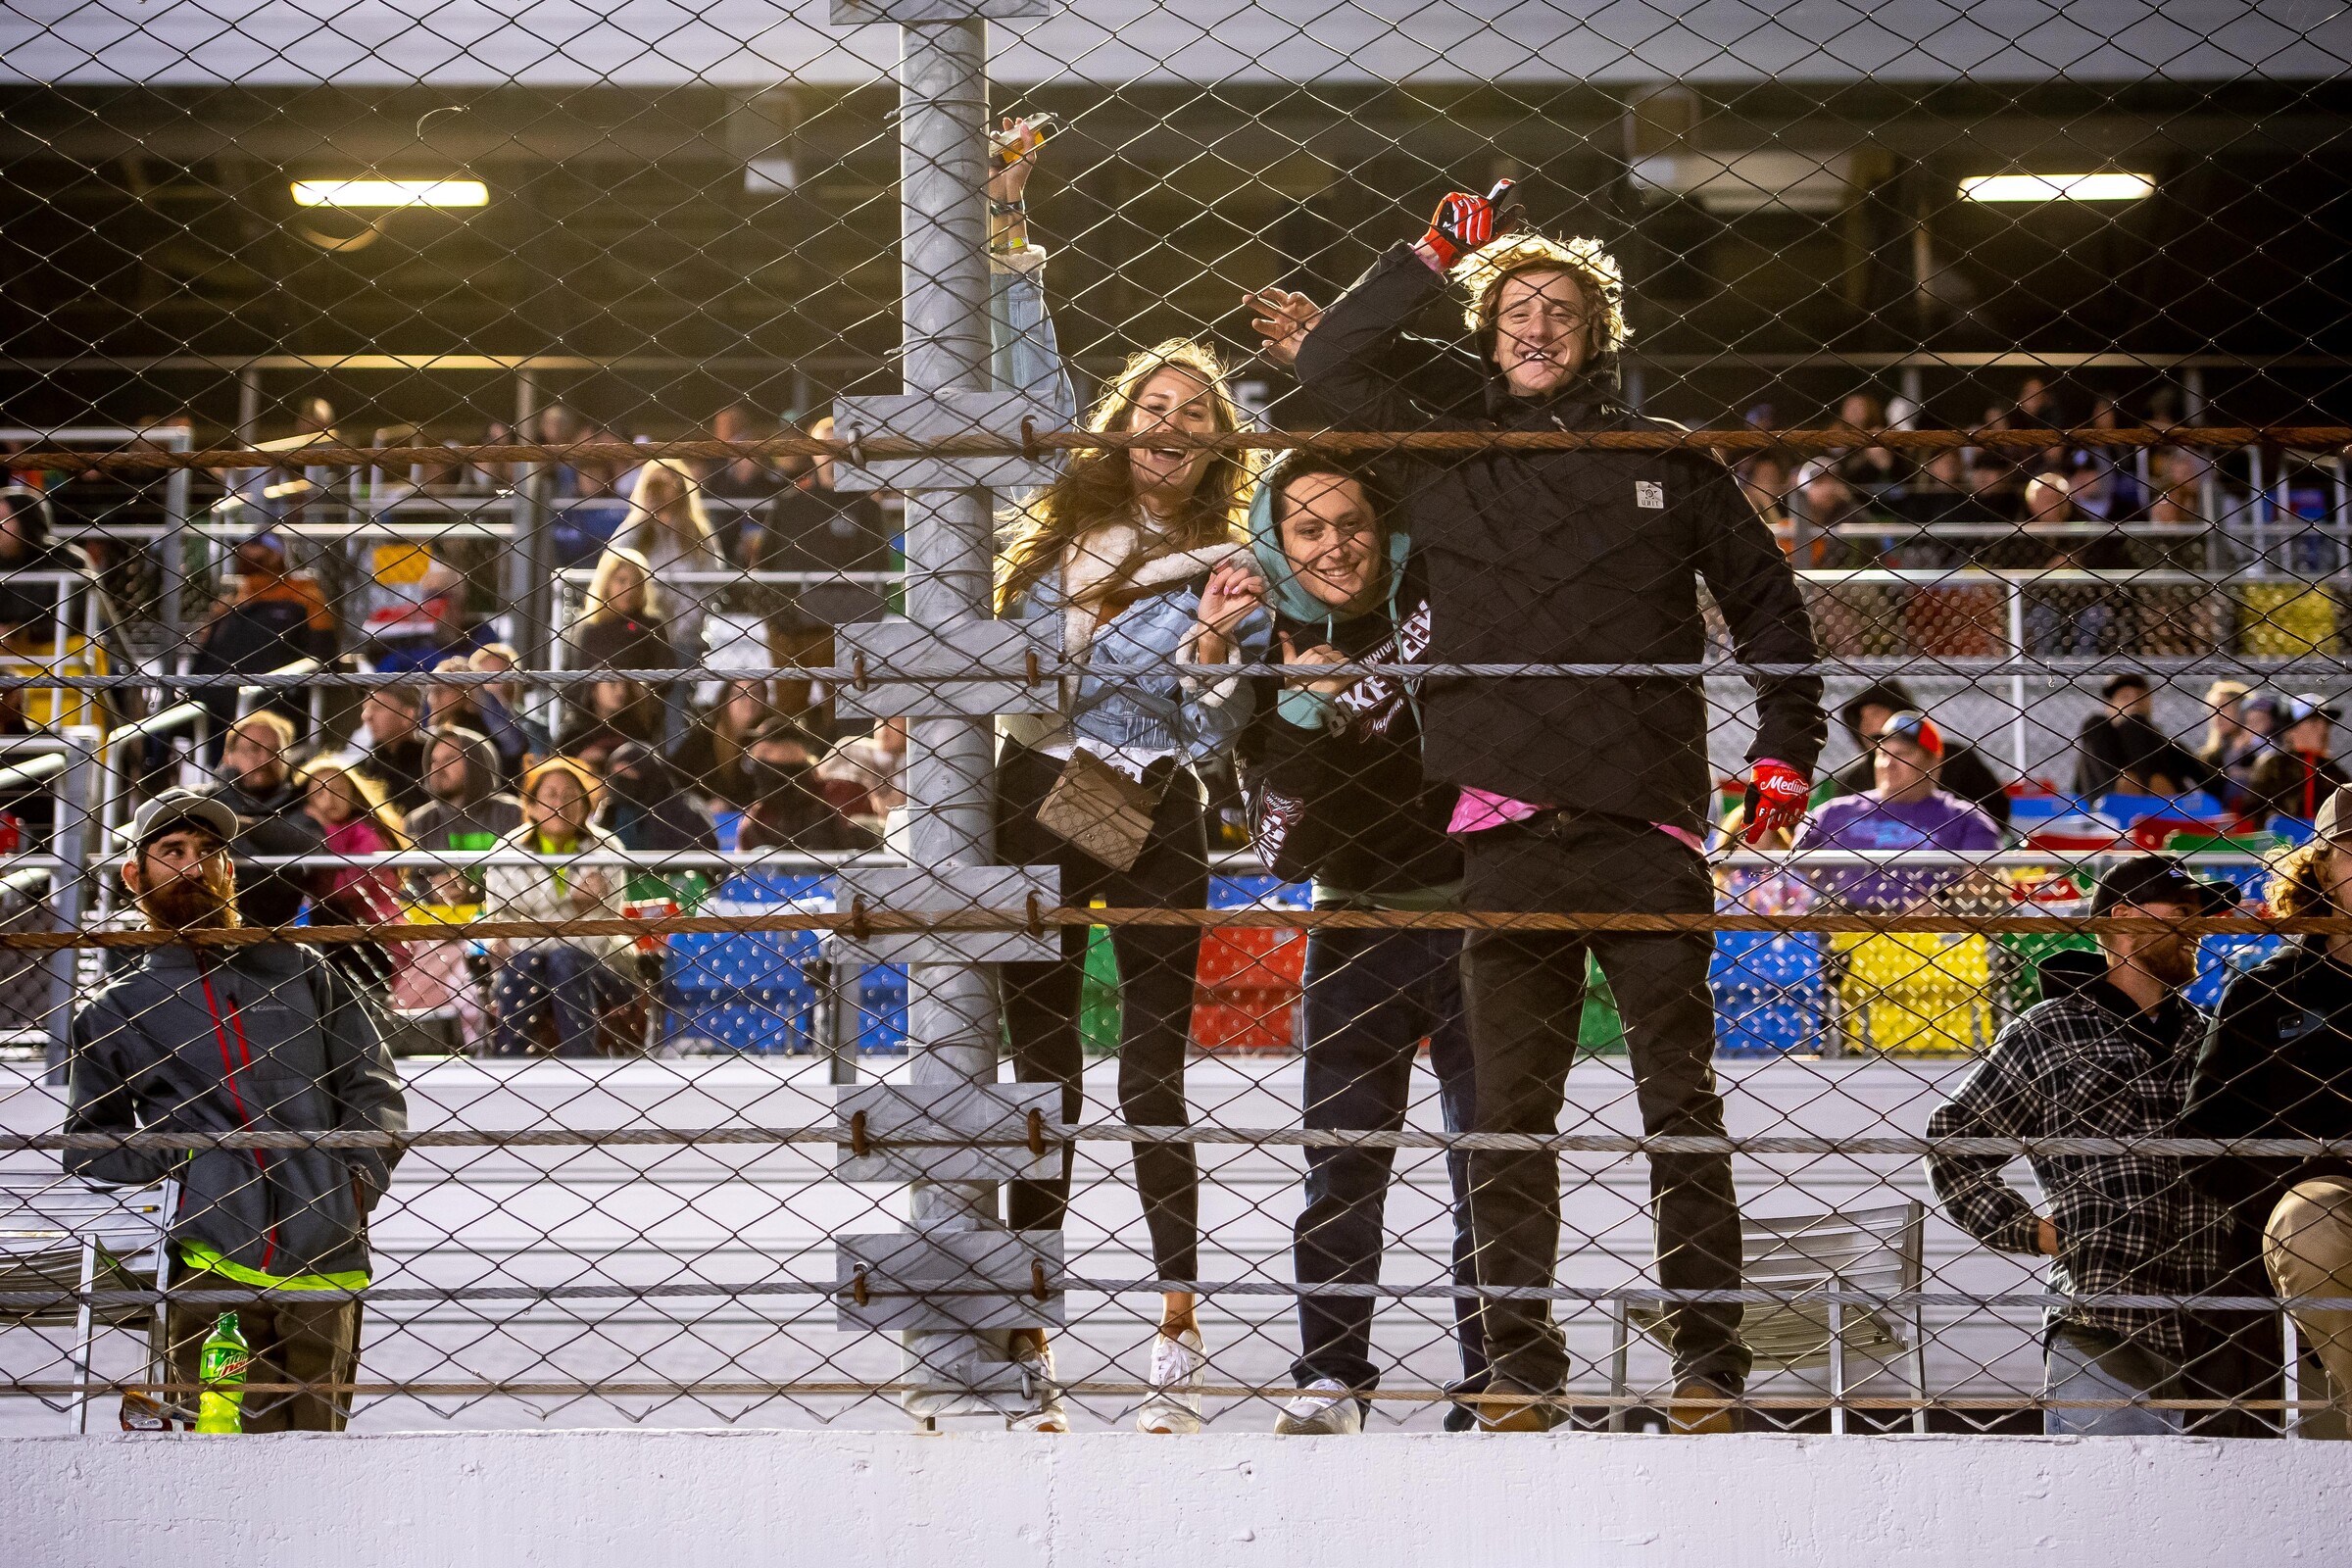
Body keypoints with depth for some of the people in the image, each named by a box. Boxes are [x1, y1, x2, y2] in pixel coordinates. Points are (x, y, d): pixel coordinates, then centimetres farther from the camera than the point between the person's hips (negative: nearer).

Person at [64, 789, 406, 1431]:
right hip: (209, 1260, -1)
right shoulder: (116, 1010, 17)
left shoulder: (298, 970, 20)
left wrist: (361, 1173, 0)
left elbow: (376, 1084, 18)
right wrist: (179, 1158, -2)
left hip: (325, 1260, 2)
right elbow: (87, 1141, 15)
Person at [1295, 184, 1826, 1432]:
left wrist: (1786, 748, 9)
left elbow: (1767, 603, 19)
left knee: (1681, 1101, -2)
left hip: (1649, 825, -1)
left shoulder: (1665, 460, 13)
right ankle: (1519, 1365, 11)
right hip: (1509, 830, 1)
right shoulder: (1445, 457, 15)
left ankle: (1710, 1363, 3)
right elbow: (1328, 367, 7)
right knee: (1509, 1111, 4)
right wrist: (1432, 258, 5)